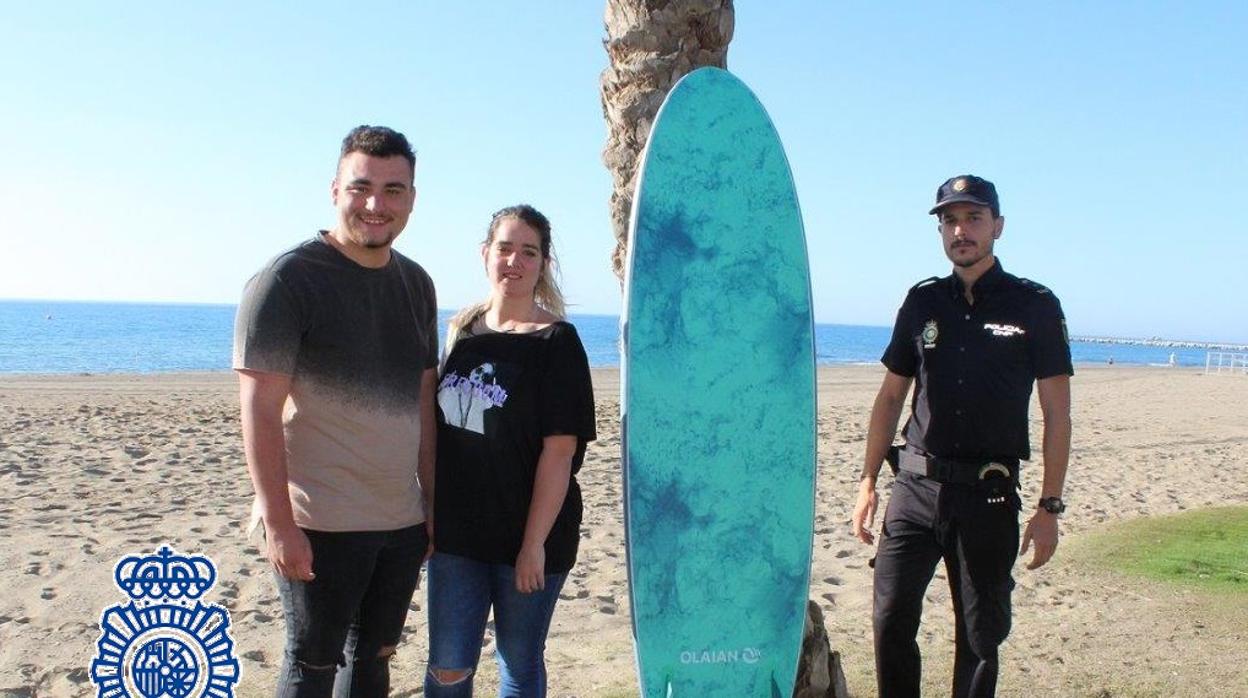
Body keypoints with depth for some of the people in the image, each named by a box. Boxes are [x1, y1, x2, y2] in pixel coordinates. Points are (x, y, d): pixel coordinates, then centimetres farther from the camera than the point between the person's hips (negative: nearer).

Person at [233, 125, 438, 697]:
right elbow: (259, 409, -14)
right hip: (319, 525, -6)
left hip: (403, 521, 6)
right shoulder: (288, 279, -11)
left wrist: (433, 499, 11)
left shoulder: (416, 284, 8)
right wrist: (278, 523, -18)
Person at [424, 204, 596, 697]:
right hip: (456, 531, 4)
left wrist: (535, 542, -16)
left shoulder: (556, 341, -9)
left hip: (526, 534, -4)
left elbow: (559, 450, -13)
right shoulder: (461, 329, 7)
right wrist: (430, 513, 11)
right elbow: (437, 424, 13)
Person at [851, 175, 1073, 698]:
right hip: (915, 488, 2)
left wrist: (1049, 508, -6)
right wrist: (868, 482, 5)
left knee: (981, 636, 9)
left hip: (989, 497, -2)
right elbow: (891, 396, 11)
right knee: (891, 621, 2)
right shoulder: (923, 302, 8)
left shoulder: (1035, 306, 0)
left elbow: (1056, 414, -1)